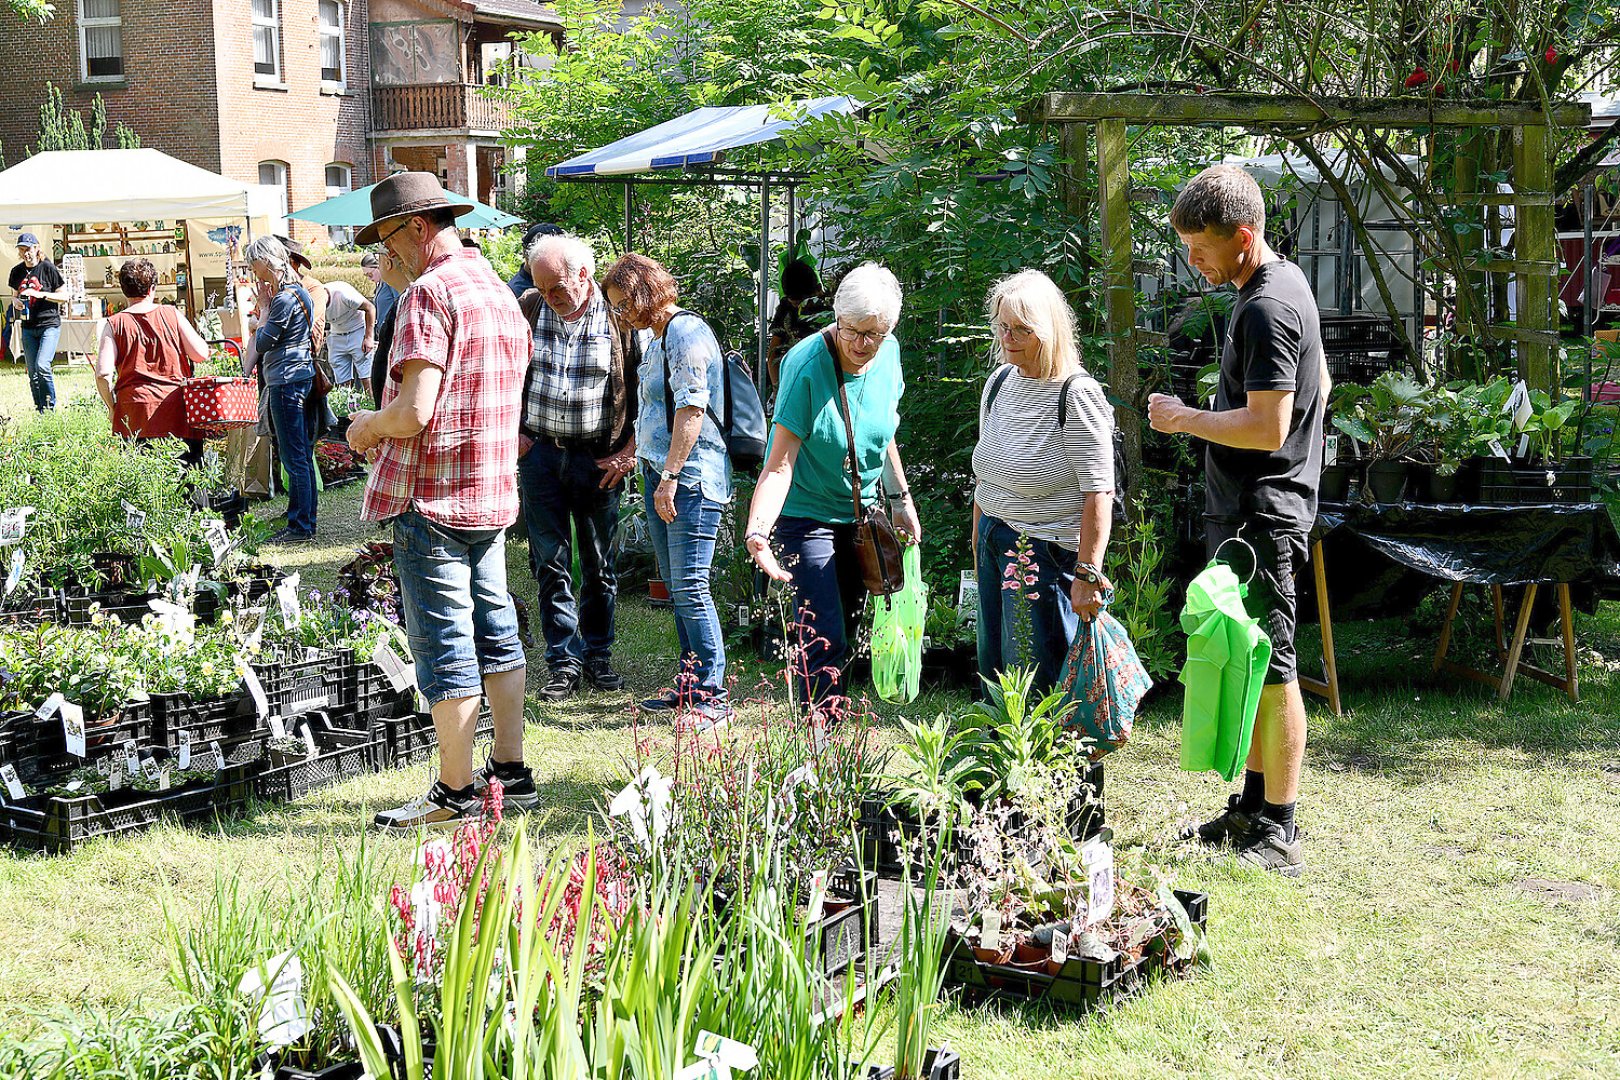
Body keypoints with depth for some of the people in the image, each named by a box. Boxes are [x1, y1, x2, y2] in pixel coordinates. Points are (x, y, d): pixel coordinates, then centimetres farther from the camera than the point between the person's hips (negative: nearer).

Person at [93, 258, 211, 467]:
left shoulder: (115, 324, 2)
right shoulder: (171, 314, 2)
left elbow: (103, 373, -6)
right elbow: (201, 354, 2)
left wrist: (112, 408, 8)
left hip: (134, 412, 0)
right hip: (176, 410, 0)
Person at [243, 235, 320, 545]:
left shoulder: (283, 299, -16)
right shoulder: (298, 292, 15)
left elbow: (262, 343, -11)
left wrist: (264, 308, -2)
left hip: (287, 381, -10)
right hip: (300, 377, 10)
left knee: (294, 458, -6)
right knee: (302, 456, 14)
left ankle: (300, 527, -2)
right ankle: (305, 521, 20)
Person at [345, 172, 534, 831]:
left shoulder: (428, 294, -15)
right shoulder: (500, 292, 14)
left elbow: (414, 411, -24)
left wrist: (368, 426, -3)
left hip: (432, 498, -9)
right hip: (494, 493, 9)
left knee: (444, 644, -2)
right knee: (493, 632, 15)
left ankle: (456, 794, 5)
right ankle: (511, 773, 22)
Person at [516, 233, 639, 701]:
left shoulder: (618, 316, -6)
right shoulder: (530, 309, 1)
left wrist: (629, 451, -5)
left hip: (600, 458, -2)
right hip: (540, 452, 2)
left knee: (599, 564, 8)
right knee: (551, 561, 2)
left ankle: (597, 655, 21)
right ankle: (564, 663, 9)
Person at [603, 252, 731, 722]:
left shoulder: (686, 332, -13)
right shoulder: (656, 337, 18)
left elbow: (691, 411, -19)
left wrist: (670, 478, -19)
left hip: (691, 480, -10)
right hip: (660, 477, 10)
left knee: (690, 587, -10)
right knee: (677, 587, 13)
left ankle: (713, 696, -6)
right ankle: (690, 682, 22)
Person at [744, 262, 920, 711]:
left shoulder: (888, 354, -6)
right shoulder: (806, 366, -25)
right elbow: (780, 460, -29)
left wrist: (901, 499, 17)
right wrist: (758, 530, -41)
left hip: (861, 512, 6)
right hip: (806, 511, -6)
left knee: (845, 636, 13)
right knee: (825, 640, -13)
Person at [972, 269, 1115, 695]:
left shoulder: (1077, 395, -16)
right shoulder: (1000, 382, 8)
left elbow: (1098, 493, -20)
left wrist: (1086, 575, -23)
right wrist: (979, 550, 17)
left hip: (1045, 552, -8)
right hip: (995, 544, 8)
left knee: (1035, 691, -3)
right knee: (994, 674, 13)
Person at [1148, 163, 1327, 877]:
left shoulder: (1266, 309, -20)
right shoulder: (1286, 280, 13)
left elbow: (1267, 427, -25)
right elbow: (1319, 385, 24)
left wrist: (1186, 419, -14)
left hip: (1260, 517, -11)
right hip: (1248, 508, 11)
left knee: (1270, 670, -5)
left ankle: (1277, 835, 2)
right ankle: (1253, 806, 26)